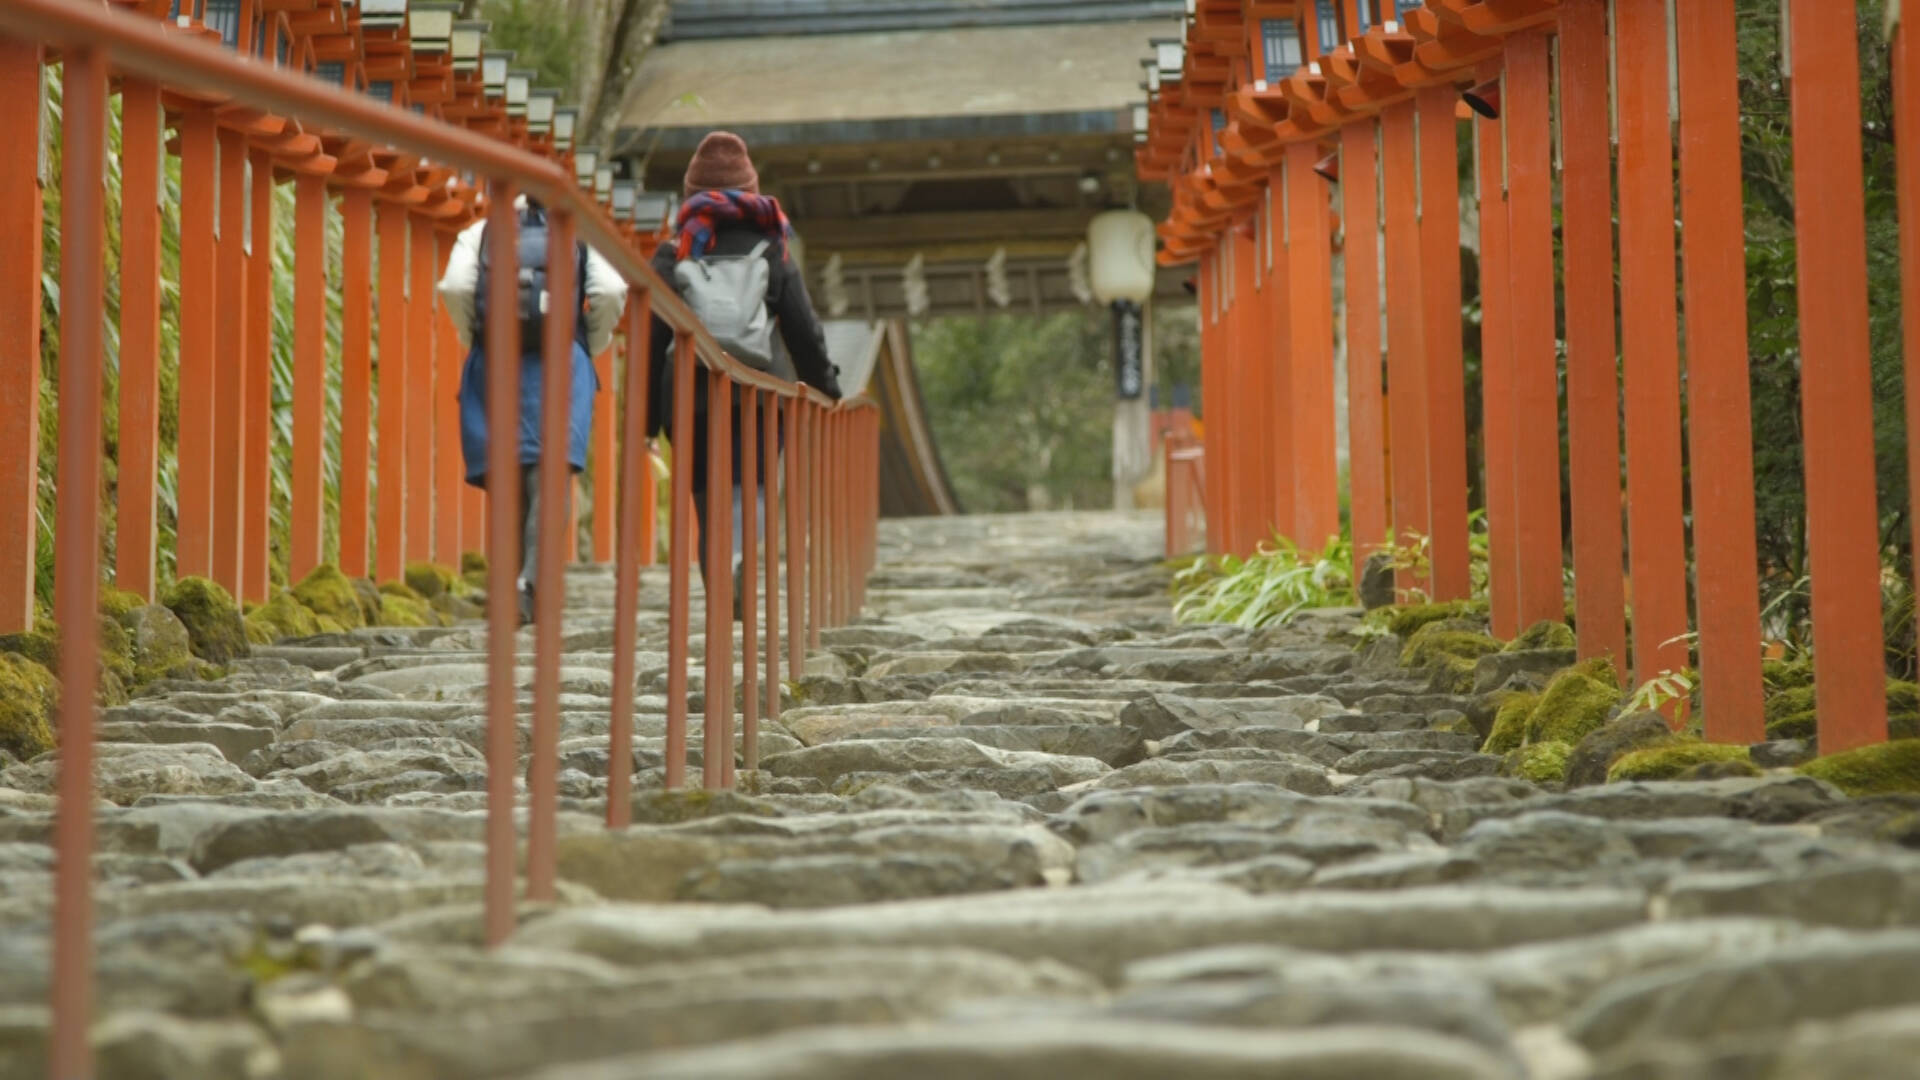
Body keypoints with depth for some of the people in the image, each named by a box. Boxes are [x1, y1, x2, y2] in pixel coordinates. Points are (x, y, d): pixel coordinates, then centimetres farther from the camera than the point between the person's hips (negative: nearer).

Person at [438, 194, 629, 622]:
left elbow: (454, 286, -2)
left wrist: (472, 340, 11)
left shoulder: (480, 232, 16)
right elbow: (610, 291, -1)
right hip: (560, 362, -1)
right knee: (552, 479, -9)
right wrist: (590, 347, 12)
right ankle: (532, 578, -30)